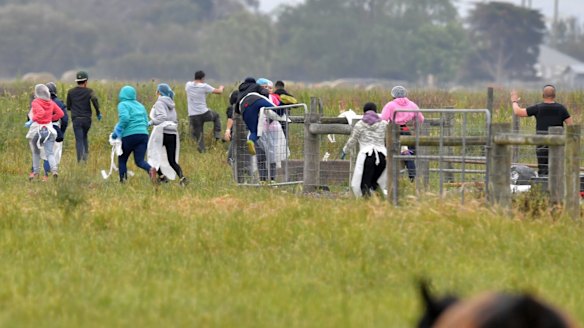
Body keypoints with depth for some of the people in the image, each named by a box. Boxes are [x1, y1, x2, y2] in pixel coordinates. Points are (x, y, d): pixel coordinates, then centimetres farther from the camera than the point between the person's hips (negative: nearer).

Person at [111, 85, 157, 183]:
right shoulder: (140, 106, 19)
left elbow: (125, 118, -18)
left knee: (122, 160, 13)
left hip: (130, 135, -5)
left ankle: (123, 180, 7)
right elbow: (146, 122, 18)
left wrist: (117, 132, -10)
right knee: (139, 161, -1)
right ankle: (150, 169, -31)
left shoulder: (123, 104, -1)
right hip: (144, 134, 5)